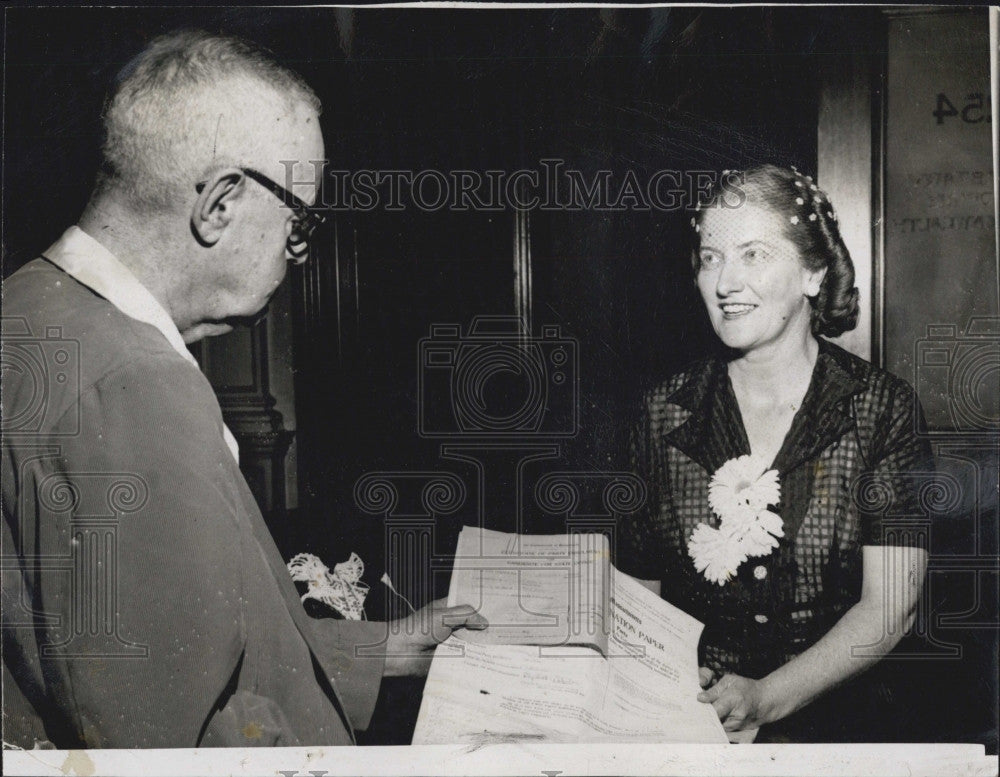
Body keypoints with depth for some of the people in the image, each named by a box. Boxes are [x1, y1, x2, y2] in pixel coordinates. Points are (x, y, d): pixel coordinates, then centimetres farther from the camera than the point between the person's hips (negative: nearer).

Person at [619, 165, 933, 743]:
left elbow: (891, 606, -6)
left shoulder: (881, 407, -1)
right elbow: (640, 587, 8)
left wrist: (767, 698, -18)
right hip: (684, 715, 2)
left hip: (829, 712, -1)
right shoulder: (667, 412, 6)